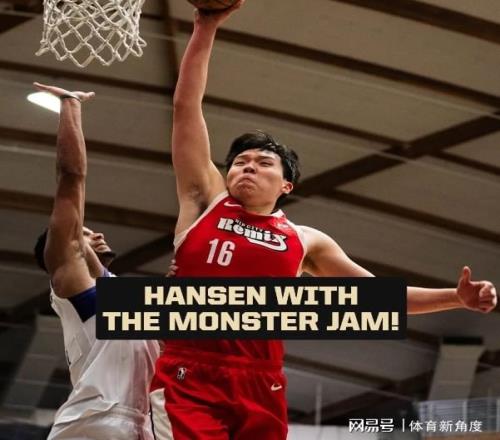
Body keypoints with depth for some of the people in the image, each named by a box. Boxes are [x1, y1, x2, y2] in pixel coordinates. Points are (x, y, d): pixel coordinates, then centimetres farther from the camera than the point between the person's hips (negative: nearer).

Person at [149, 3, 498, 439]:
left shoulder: (304, 241, 18)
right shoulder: (206, 202, 13)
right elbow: (186, 107, 9)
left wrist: (457, 297, 11)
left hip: (261, 386, 3)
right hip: (190, 375, -3)